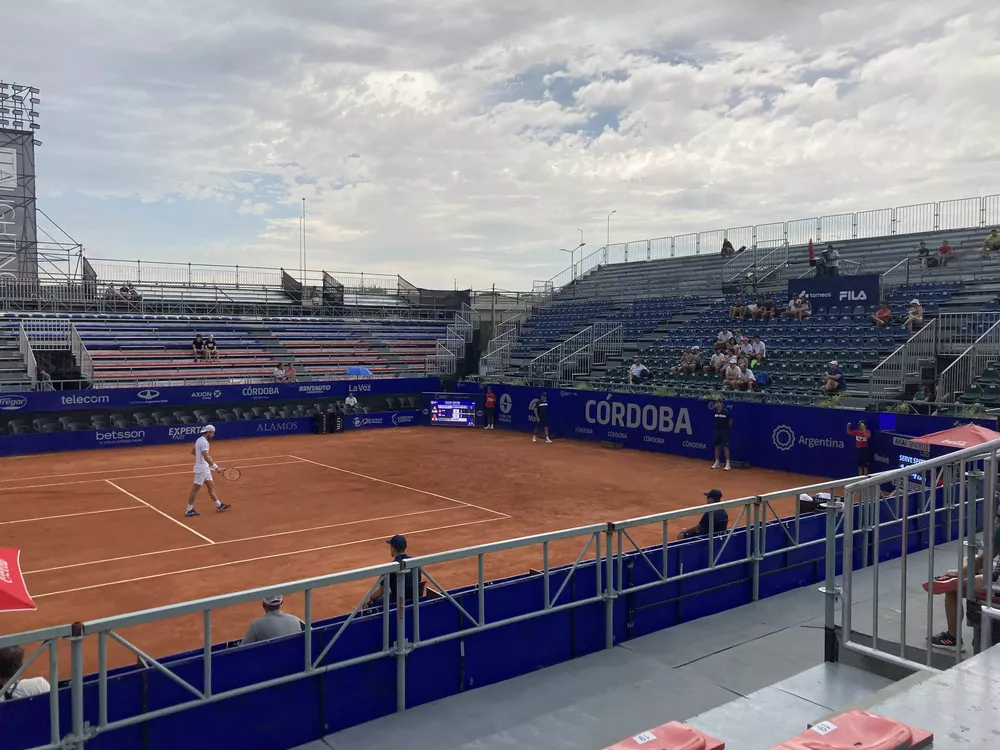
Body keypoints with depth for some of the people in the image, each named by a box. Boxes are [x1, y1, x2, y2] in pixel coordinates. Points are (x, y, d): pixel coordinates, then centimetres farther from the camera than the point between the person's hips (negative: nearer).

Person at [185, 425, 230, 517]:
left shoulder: (199, 440, 11)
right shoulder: (204, 442, -20)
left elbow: (193, 451, 23)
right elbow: (206, 457, -30)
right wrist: (215, 466, -30)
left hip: (205, 469, 10)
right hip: (201, 469, -10)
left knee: (211, 486, 14)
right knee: (195, 489, -3)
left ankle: (219, 505, 21)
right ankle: (189, 510, 3)